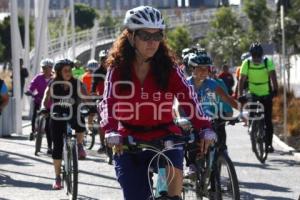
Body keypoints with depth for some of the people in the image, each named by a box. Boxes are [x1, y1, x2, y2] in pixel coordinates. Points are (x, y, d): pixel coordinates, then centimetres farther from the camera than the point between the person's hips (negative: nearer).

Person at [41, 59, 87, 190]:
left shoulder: (77, 84, -5)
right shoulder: (53, 85, -4)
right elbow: (46, 101, -5)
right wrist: (44, 109, -25)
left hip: (73, 115, 0)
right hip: (57, 118, 1)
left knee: (80, 126, -36)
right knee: (57, 147, -2)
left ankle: (80, 146, -3)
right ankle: (57, 178, 8)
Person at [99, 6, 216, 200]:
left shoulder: (168, 67, -3)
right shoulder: (117, 69, -3)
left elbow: (188, 97, -14)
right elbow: (109, 102, -14)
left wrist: (205, 128, -30)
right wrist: (111, 132, -34)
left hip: (164, 136, 0)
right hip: (129, 142, 1)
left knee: (173, 172, -32)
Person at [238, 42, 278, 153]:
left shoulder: (268, 62, -16)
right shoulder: (246, 63, -14)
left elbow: (272, 76, -26)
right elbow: (242, 80, -17)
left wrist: (275, 90, -41)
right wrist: (240, 95, -29)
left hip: (266, 95, -1)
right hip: (253, 95, 1)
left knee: (268, 120, -4)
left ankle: (269, 143, 3)